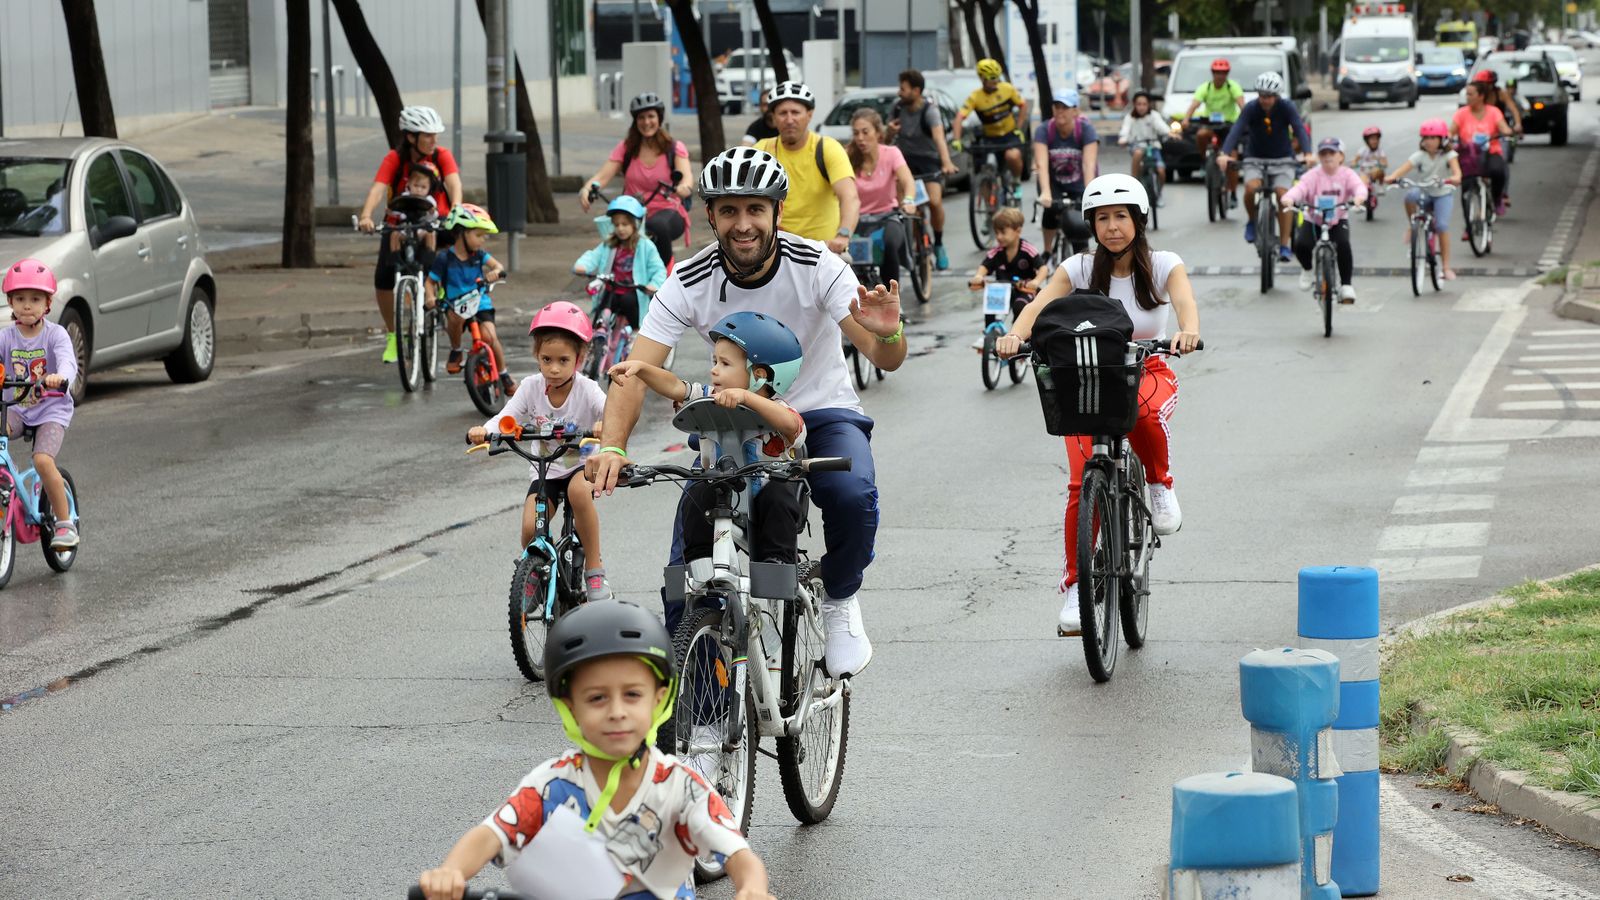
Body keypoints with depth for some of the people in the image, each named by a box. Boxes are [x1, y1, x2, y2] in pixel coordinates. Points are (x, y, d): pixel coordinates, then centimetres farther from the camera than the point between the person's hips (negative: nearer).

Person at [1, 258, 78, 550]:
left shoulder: (56, 334, -7)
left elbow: (68, 361, -25)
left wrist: (60, 376, -49)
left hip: (52, 408, -3)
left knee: (43, 460, -26)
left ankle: (65, 523, -10)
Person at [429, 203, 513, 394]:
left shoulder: (479, 255, 2)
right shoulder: (445, 259, -5)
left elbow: (498, 266, -11)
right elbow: (431, 281, 0)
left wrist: (495, 273, -34)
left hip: (481, 304, 2)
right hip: (456, 304, -2)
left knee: (489, 336, -20)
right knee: (455, 317, -37)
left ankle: (504, 375, 2)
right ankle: (456, 351, -7)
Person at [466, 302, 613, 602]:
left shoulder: (586, 389, -18)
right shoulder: (531, 387, -10)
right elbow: (506, 419, -16)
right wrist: (484, 431, -39)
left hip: (583, 464, -3)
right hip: (546, 470, 3)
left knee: (578, 490, -38)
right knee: (530, 529, -19)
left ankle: (594, 568, -21)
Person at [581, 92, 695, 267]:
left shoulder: (675, 148, 3)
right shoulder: (626, 148, 7)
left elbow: (687, 177, -15)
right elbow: (603, 176, -6)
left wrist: (684, 188, -42)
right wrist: (586, 189, -30)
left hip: (667, 211, -2)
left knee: (659, 226, -38)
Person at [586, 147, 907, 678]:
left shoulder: (816, 267, -20)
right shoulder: (689, 284, -17)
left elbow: (885, 360, -25)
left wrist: (888, 334, -51)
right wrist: (612, 448, -44)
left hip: (819, 414, -1)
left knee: (853, 495, -32)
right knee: (688, 557, -15)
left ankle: (840, 600, -2)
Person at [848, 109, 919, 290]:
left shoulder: (891, 154, -4)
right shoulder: (848, 159, -2)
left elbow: (908, 181, -22)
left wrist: (908, 201, -45)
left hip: (886, 216, -1)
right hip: (858, 220, 1)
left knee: (889, 243, -36)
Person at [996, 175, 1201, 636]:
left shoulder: (1162, 265, -6)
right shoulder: (1079, 268, -5)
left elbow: (1184, 300, -25)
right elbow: (1040, 304, -19)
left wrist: (1189, 332, -49)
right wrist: (1014, 335, -42)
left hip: (1147, 372, -1)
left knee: (1144, 412, -39)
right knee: (1083, 482, -17)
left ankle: (1161, 485, -7)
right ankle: (1075, 588, -5)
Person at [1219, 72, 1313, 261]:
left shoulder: (1286, 108, -14)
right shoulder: (1251, 108, -15)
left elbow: (1300, 128, -26)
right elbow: (1236, 130, -28)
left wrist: (1308, 154, -44)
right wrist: (1225, 154, -45)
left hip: (1282, 159, 0)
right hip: (1255, 158, 0)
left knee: (1283, 195, -20)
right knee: (1251, 187, -29)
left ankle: (1284, 246, -12)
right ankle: (1251, 221, 1)